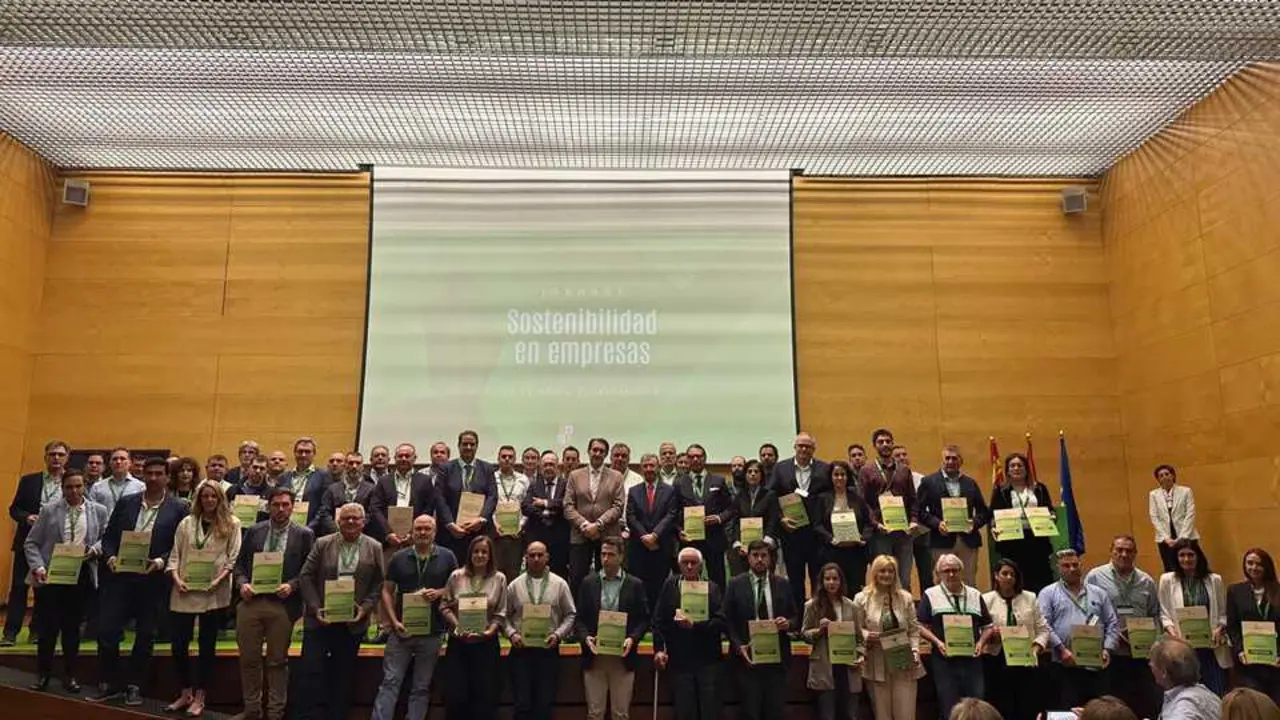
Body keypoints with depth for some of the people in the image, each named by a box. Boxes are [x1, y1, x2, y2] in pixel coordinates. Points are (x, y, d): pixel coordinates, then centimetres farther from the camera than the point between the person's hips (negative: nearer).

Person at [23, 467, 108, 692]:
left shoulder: (98, 511, 3)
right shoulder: (48, 510, 1)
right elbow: (31, 543, 0)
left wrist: (94, 549, -14)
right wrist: (38, 568, -12)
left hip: (81, 576, 1)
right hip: (50, 575, -1)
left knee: (72, 627, 9)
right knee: (47, 626, 4)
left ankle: (69, 675, 20)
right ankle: (43, 674, 21)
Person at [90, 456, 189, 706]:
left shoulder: (178, 509, -3)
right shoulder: (125, 503, 7)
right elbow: (109, 536, 10)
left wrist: (161, 562, -18)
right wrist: (111, 557, -8)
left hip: (154, 580, -2)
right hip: (121, 576, 2)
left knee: (145, 636, 8)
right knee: (107, 630, 0)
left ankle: (134, 686, 22)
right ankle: (110, 683, 18)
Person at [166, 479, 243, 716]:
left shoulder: (231, 523, 1)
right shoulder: (186, 523, 9)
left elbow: (233, 558, -2)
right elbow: (174, 555, 8)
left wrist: (219, 579, -14)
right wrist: (176, 578, -7)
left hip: (213, 593, -2)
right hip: (184, 592, 3)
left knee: (207, 645, 7)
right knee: (179, 644, 5)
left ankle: (199, 697, 18)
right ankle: (185, 694, 24)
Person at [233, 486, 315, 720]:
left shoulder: (304, 535, 1)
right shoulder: (253, 531, 9)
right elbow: (240, 563, 11)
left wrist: (292, 585, -14)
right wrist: (242, 583, -6)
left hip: (282, 605, -2)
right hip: (251, 602, 2)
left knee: (278, 661, 6)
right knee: (248, 659, 8)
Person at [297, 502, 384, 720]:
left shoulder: (374, 548, 1)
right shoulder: (322, 544, 1)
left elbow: (378, 584, 1)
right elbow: (305, 577, -2)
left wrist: (365, 608, -12)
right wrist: (315, 608, -11)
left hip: (352, 622, 0)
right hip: (321, 618, 0)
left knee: (343, 674, 9)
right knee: (313, 671, -2)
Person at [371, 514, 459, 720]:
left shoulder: (447, 557, 2)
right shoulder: (399, 558, 3)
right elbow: (387, 591, 5)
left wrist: (439, 593, -14)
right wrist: (394, 621, -7)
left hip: (432, 632, 0)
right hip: (401, 630, 0)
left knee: (422, 687, 7)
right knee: (390, 682, -2)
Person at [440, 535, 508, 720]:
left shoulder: (499, 578, 1)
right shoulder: (456, 576, 2)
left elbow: (501, 613, -1)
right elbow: (445, 606, 2)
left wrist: (490, 630, -15)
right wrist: (457, 625, -12)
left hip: (486, 642, 0)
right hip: (458, 641, 0)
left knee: (484, 695, 6)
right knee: (455, 694, 1)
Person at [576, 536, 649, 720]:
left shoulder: (635, 585, 3)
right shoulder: (588, 582, 6)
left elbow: (644, 619, 3)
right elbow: (580, 617, 6)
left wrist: (632, 638, -14)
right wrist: (585, 637, -12)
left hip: (623, 657, -1)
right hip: (594, 656, 1)